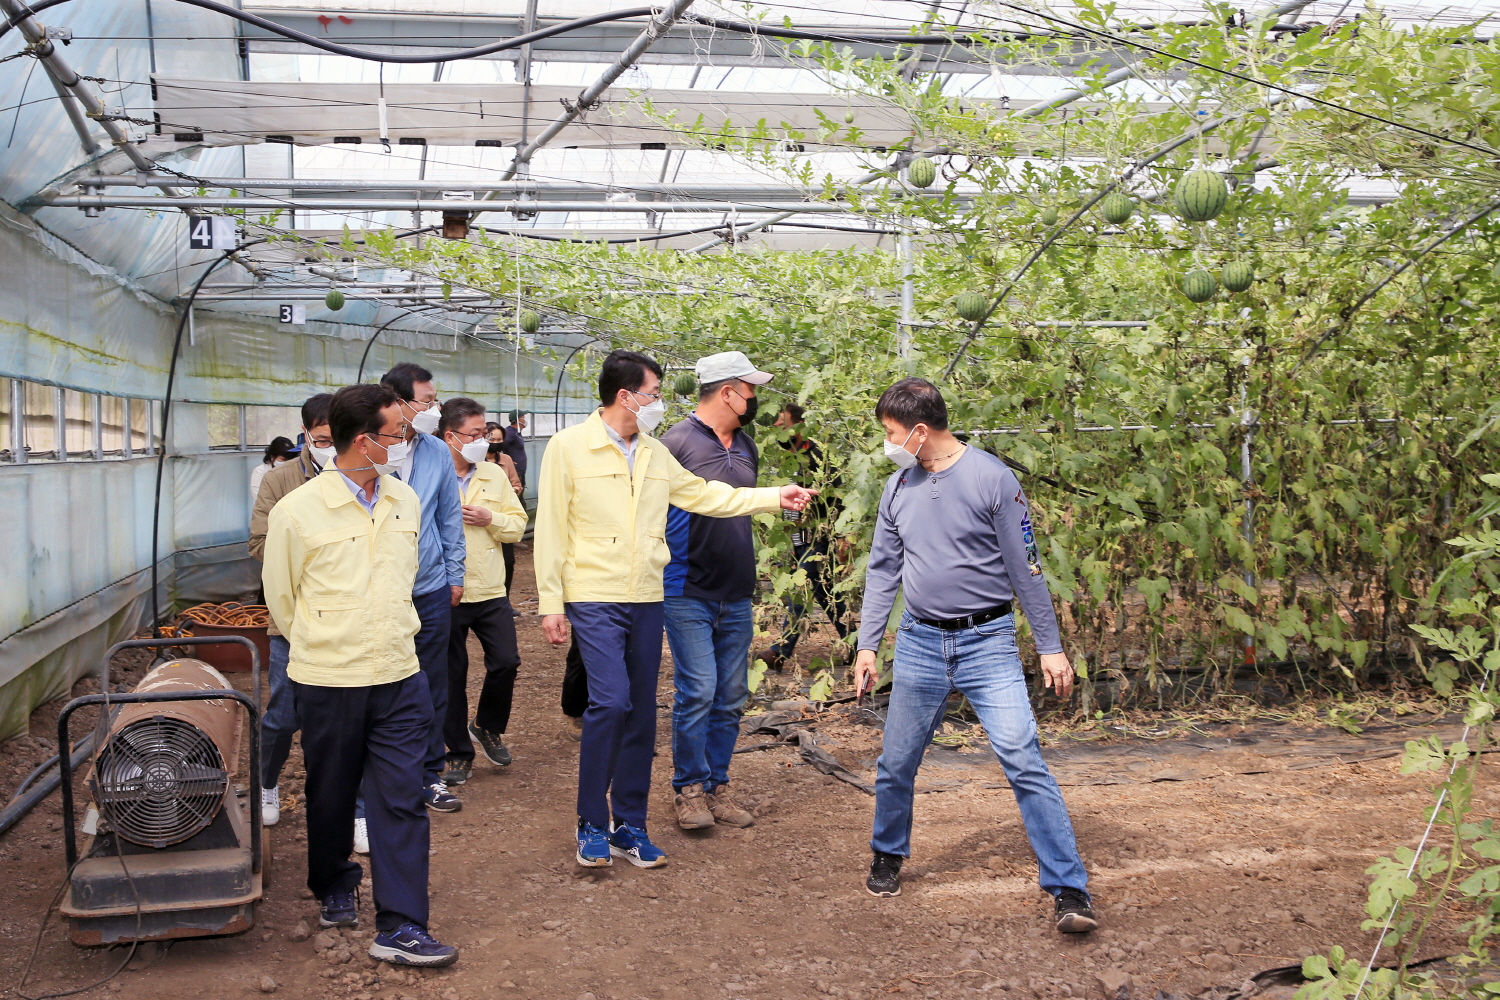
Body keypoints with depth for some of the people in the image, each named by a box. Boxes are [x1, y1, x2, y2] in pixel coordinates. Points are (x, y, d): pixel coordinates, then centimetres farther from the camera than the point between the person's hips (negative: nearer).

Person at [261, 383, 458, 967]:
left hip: (399, 679, 3)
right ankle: (334, 891, 38)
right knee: (330, 798, 14)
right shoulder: (297, 512, -11)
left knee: (401, 800, -1)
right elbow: (281, 597, 3)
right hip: (327, 683, -3)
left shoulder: (405, 501, 5)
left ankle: (399, 927, 3)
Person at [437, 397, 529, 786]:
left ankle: (488, 726, 24)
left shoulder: (494, 475, 8)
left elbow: (518, 524, 8)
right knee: (452, 676, 7)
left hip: (490, 592, 3)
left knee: (506, 662, -3)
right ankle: (459, 752, 22)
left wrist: (490, 518, -9)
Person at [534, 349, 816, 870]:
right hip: (594, 599, -6)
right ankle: (592, 824, -1)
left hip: (646, 600, 6)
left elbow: (704, 495, 18)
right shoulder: (569, 446, -6)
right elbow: (550, 528, -6)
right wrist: (550, 602, -9)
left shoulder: (656, 453, 12)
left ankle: (630, 826, 20)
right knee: (611, 700, -17)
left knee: (642, 713, 8)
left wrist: (775, 497, 13)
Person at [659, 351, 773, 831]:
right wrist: (664, 579, -9)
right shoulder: (676, 442, -10)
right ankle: (689, 789, 7)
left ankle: (716, 786, 19)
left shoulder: (746, 447, 13)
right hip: (689, 596, -7)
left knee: (731, 697, 8)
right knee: (697, 692, -9)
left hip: (737, 597, 7)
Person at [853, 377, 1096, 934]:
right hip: (919, 645, 4)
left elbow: (1025, 569, -5)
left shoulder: (992, 479, -8)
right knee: (896, 766, 11)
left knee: (1024, 762, -11)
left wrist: (1050, 648, -5)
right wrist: (867, 645, 10)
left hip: (988, 642, -4)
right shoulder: (899, 487, 7)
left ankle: (1070, 891, -5)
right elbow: (883, 570, 14)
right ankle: (888, 857, 35)